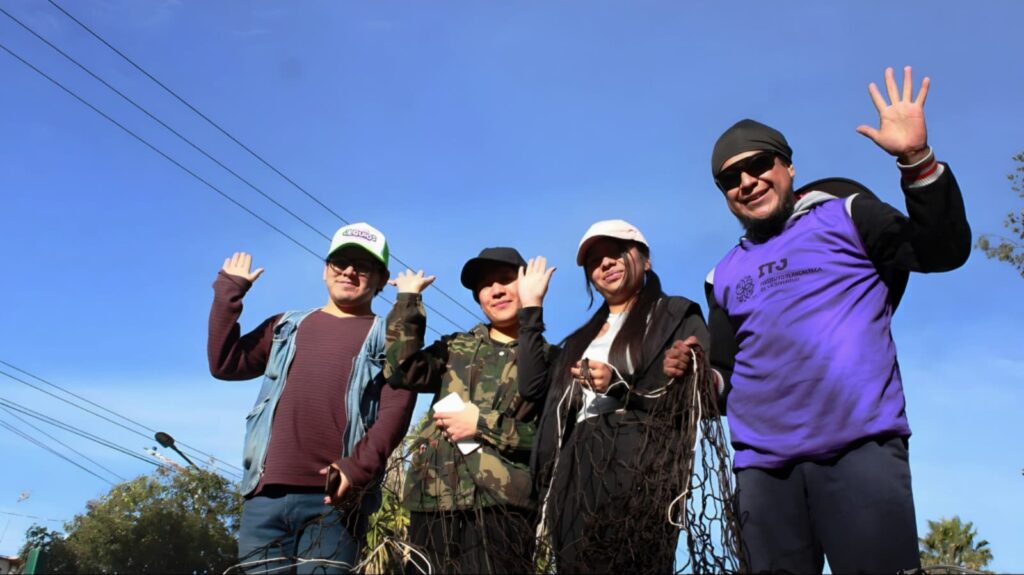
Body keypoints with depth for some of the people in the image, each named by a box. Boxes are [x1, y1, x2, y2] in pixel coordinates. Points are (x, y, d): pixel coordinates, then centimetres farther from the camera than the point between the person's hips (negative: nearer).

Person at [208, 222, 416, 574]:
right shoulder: (287, 327, 23)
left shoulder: (388, 339, 9)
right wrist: (228, 290, 10)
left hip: (333, 497, -3)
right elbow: (225, 364, 13)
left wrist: (357, 468, -19)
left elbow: (395, 411, -4)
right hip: (267, 492, 4)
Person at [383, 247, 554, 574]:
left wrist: (483, 424, -9)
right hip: (432, 498, 3)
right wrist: (408, 299, 2)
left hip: (502, 503, -3)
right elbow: (402, 370, -1)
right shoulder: (456, 347, 16)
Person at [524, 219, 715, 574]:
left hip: (639, 471, -5)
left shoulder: (677, 316, 9)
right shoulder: (585, 336, 26)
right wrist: (532, 311, 15)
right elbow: (532, 385, 14)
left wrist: (620, 386, -13)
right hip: (577, 475, 6)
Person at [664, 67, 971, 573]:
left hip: (859, 446, -4)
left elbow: (944, 250, 0)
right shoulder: (725, 275, 22)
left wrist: (916, 158, -11)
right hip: (762, 462, 4)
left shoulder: (845, 217, 12)